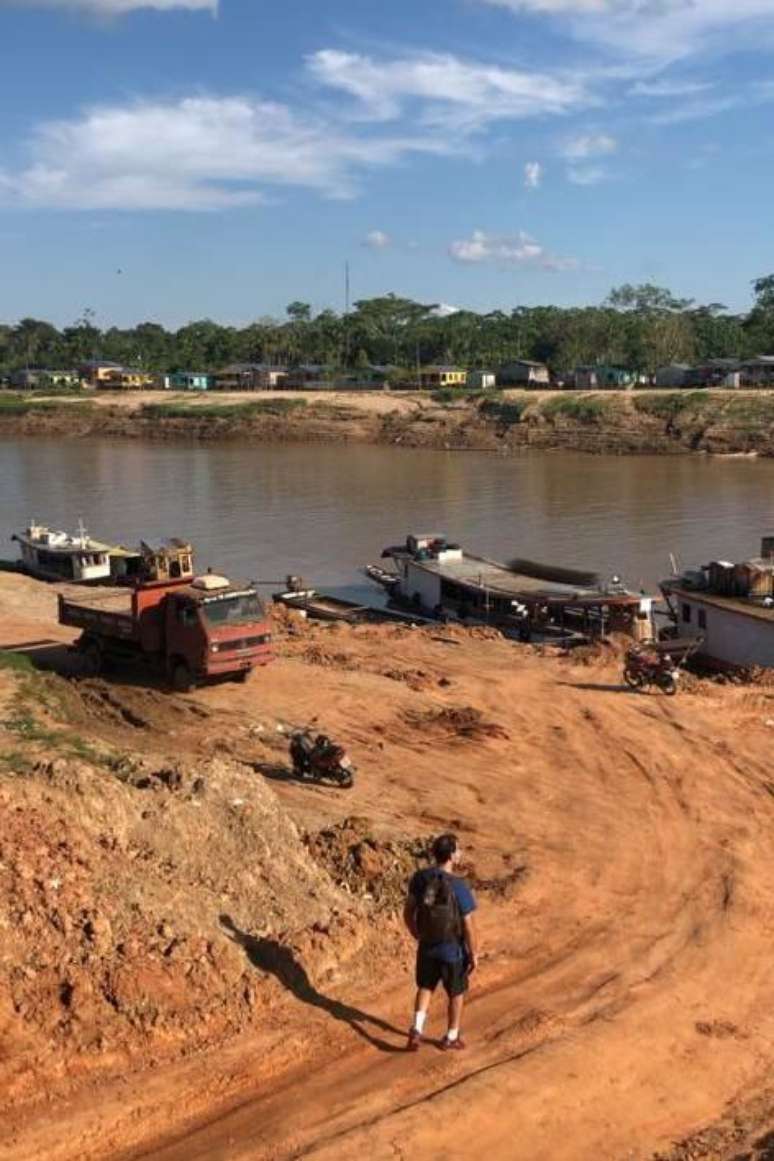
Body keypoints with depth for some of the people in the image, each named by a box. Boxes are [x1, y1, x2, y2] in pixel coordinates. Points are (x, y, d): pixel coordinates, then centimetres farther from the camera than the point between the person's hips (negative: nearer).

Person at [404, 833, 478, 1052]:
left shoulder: (420, 878, -13)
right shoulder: (460, 888, -27)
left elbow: (408, 913, -2)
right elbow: (469, 927, -20)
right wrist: (474, 955, -5)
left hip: (427, 946, 4)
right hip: (453, 949, -4)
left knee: (425, 987, 26)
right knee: (457, 993, 20)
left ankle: (416, 1030, 12)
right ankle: (451, 1038, 35)